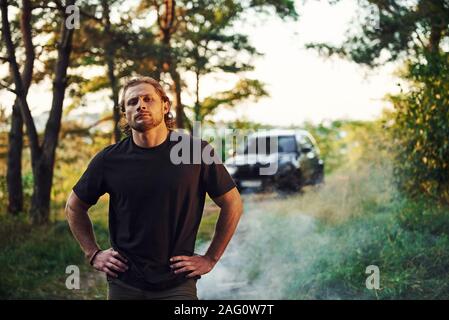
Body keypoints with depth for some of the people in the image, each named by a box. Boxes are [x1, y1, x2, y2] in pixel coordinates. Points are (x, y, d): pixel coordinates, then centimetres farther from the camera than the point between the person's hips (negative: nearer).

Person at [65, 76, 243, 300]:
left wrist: (210, 258, 1)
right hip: (124, 284, 2)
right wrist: (93, 254, 7)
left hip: (178, 285, -1)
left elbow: (232, 204, 3)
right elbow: (74, 207, 14)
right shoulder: (109, 160, -2)